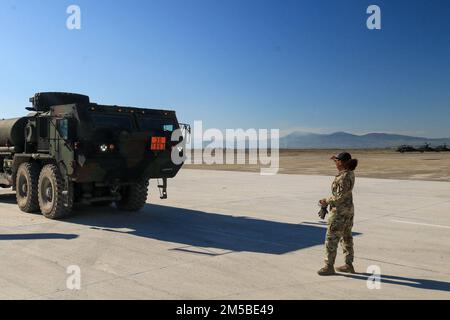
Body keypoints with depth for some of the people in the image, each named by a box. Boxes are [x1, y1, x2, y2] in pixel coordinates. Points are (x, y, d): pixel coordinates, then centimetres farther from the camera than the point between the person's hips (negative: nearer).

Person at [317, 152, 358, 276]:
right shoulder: (350, 172, 5)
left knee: (331, 239, -2)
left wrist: (326, 201, -13)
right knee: (346, 237, 17)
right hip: (348, 209, 10)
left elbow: (340, 197, -25)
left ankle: (329, 267, 6)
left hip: (340, 212, -10)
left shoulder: (344, 177, -25)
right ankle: (349, 265, 25)